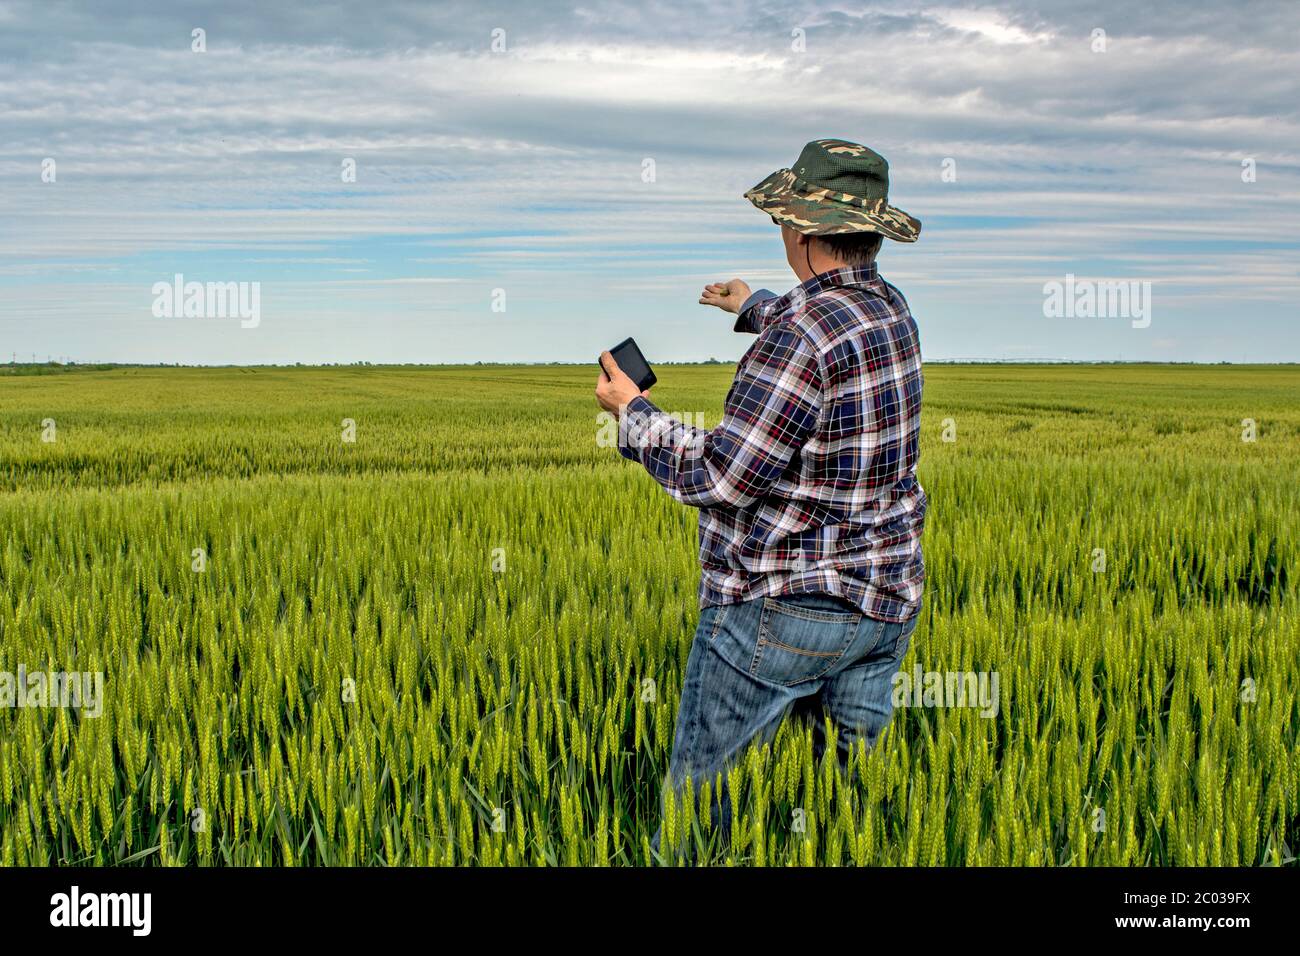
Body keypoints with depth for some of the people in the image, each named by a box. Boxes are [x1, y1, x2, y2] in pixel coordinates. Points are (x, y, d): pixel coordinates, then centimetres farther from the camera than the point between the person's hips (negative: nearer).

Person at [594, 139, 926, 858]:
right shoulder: (892, 308, 4)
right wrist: (754, 307, 47)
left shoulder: (802, 334, -23)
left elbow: (717, 479, -22)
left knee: (696, 793, 7)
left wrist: (633, 413, -7)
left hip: (782, 607, -8)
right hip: (886, 604, 8)